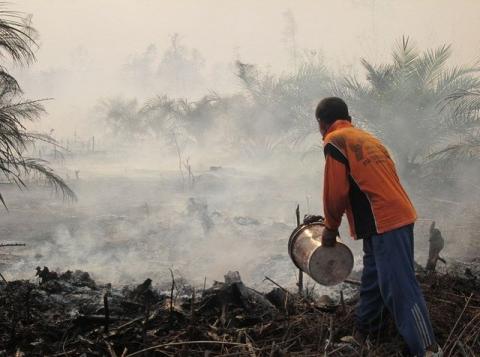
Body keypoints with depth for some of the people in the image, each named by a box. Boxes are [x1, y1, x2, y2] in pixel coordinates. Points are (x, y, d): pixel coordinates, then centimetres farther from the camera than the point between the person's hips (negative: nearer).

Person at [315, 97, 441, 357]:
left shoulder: (334, 141, -5)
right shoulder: (366, 138, 21)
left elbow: (336, 191, -8)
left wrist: (330, 228, 6)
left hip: (384, 222, -9)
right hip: (397, 216, 9)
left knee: (399, 288, -8)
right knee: (372, 282, 19)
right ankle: (362, 335, 31)